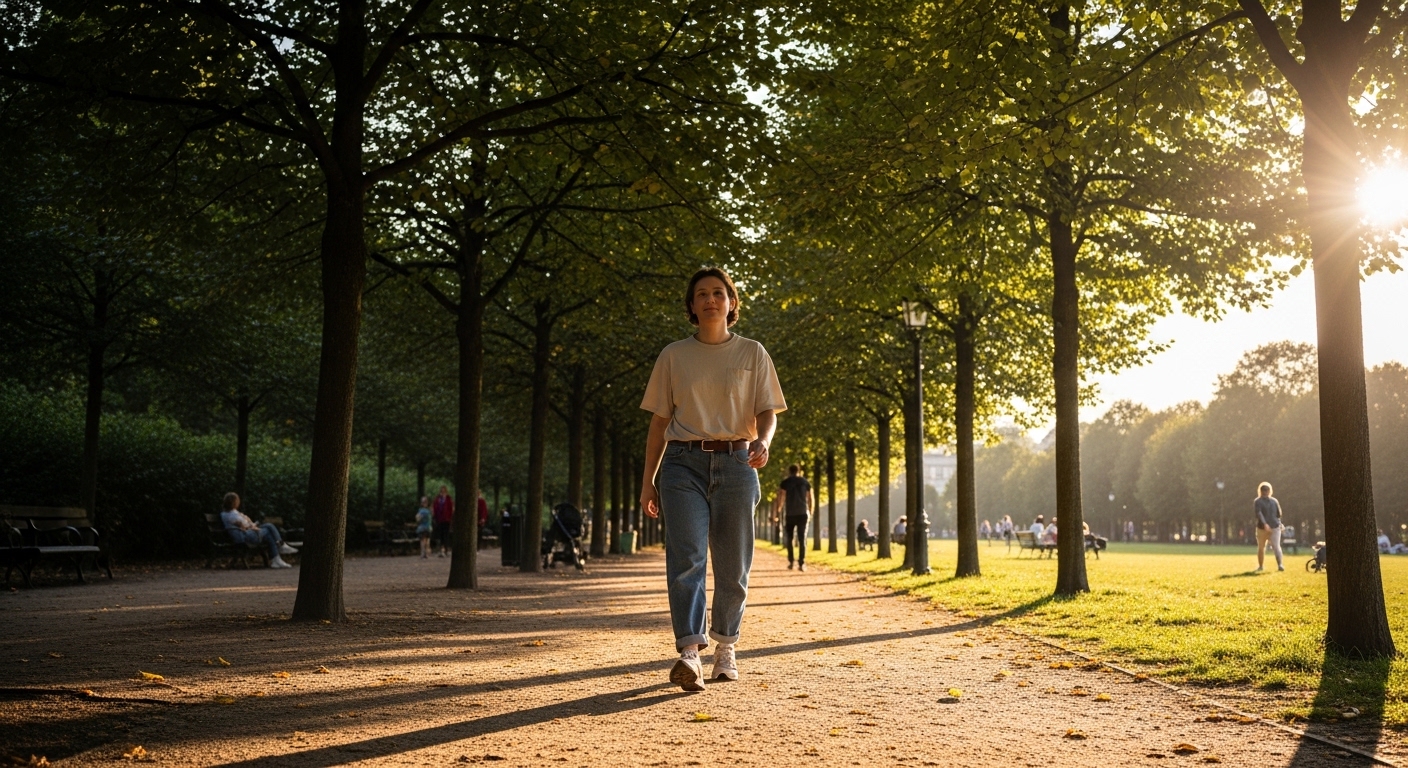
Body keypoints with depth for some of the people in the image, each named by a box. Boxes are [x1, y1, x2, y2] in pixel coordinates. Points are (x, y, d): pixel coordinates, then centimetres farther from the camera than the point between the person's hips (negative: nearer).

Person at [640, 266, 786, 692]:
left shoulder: (752, 353, 10)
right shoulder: (673, 355, 11)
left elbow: (767, 412, 6)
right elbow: (659, 420, 12)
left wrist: (762, 441, -17)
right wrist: (648, 480, 8)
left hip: (735, 462, 0)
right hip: (684, 464, 0)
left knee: (733, 565, 4)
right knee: (685, 557, -15)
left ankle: (725, 646, 22)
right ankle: (690, 652, -22)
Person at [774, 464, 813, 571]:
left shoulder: (785, 482, 1)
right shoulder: (805, 482, 7)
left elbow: (781, 498, -4)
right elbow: (810, 498, 5)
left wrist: (778, 509, 15)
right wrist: (810, 513, 16)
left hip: (790, 514, -1)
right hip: (803, 513, 1)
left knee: (789, 538, 13)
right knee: (802, 539, 0)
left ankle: (790, 562, 7)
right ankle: (801, 563, -10)